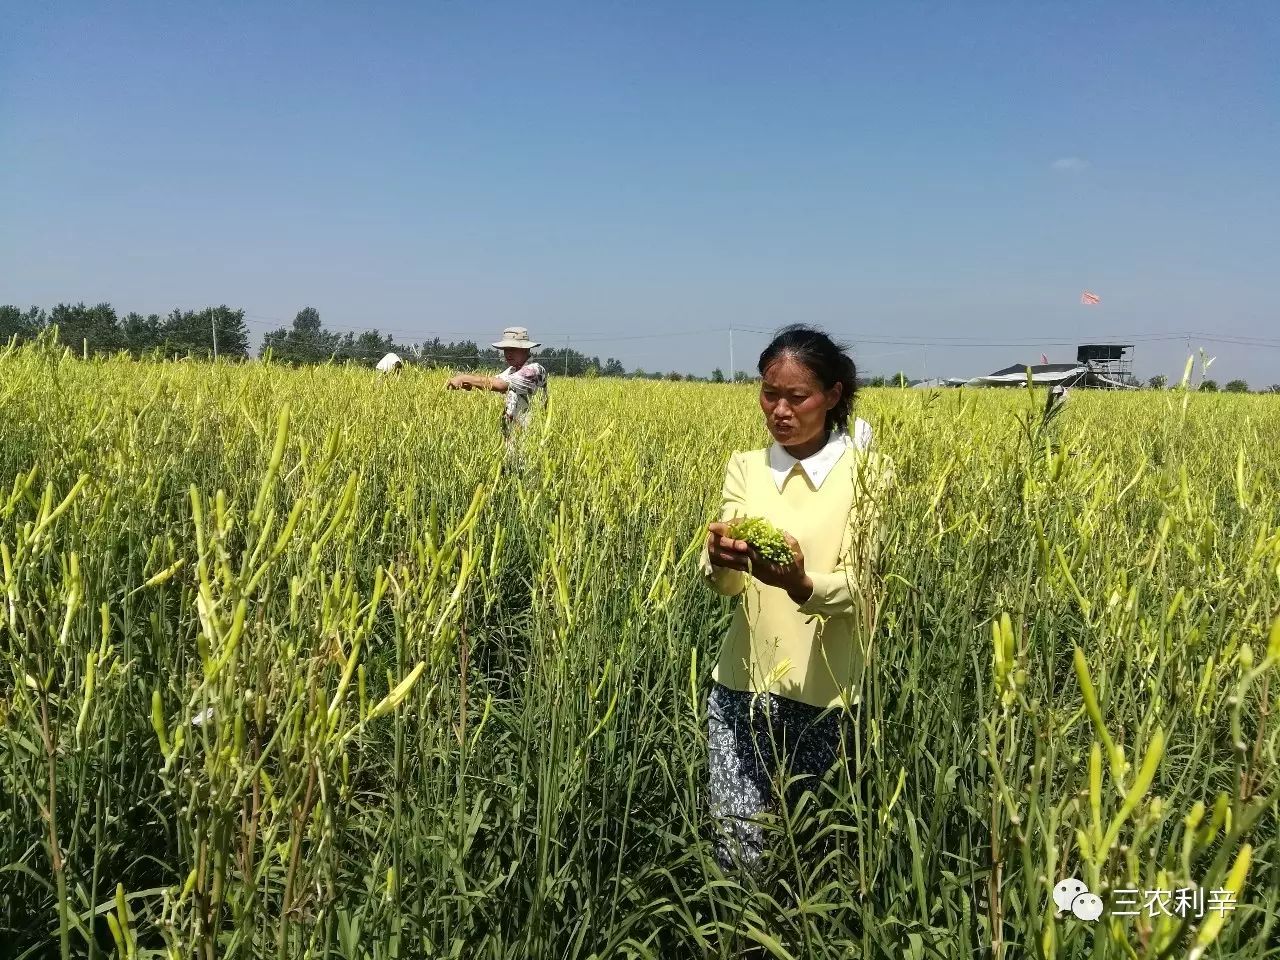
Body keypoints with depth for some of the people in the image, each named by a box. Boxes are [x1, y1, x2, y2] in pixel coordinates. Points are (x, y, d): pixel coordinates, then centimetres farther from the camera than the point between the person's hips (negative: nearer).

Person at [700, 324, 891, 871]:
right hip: (744, 682, 2)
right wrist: (720, 560, -30)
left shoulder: (867, 473, -5)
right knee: (737, 847, 1)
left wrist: (800, 583, -34)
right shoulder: (745, 468, 4)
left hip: (827, 692, -2)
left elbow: (862, 587, -14)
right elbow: (723, 583, -6)